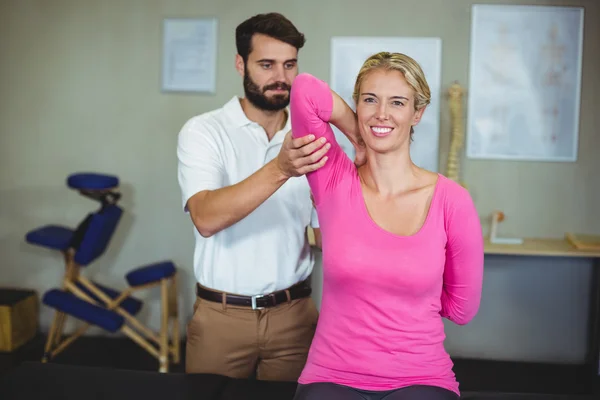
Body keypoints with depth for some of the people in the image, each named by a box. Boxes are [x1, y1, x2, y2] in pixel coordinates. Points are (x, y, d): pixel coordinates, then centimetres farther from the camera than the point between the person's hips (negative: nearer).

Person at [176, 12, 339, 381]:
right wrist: (280, 169, -36)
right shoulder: (203, 131, -8)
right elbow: (206, 219, -25)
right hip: (221, 315, -2)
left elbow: (326, 237, 5)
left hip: (294, 313, 3)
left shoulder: (311, 140, 3)